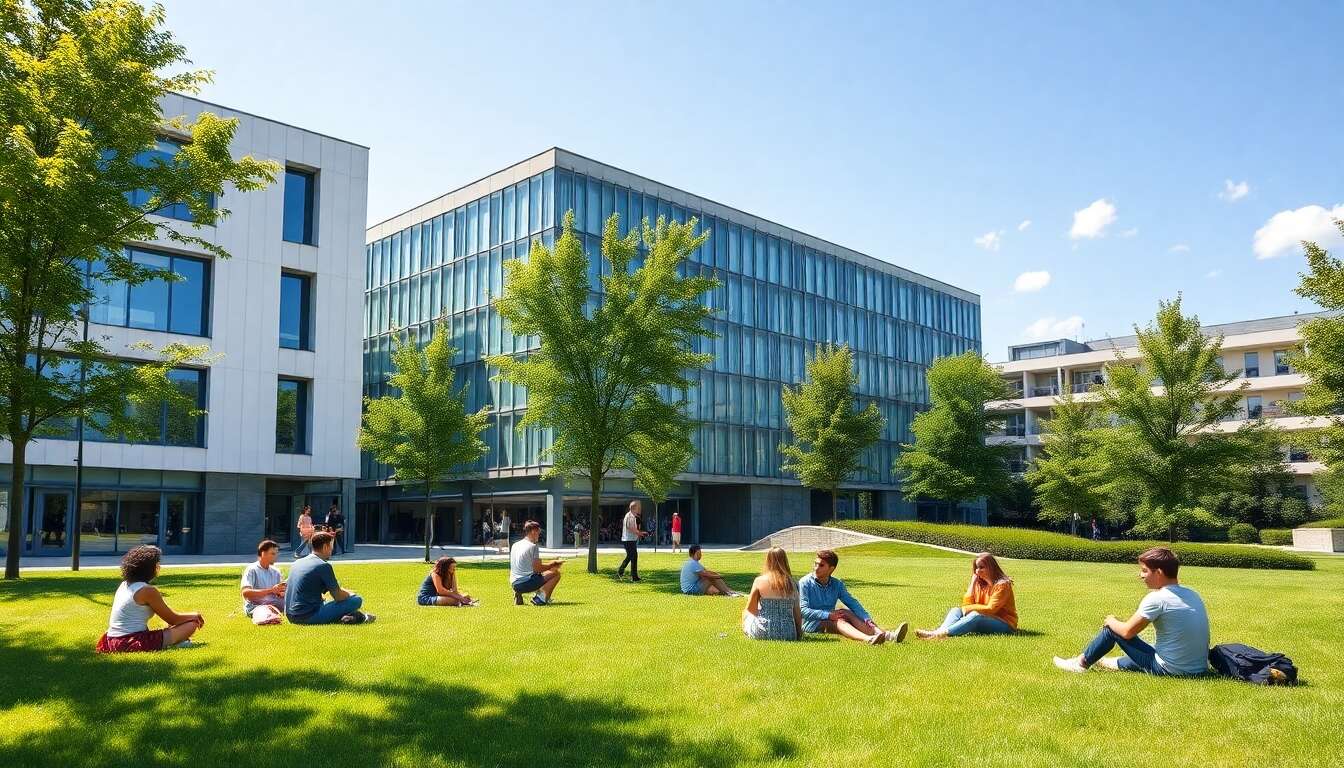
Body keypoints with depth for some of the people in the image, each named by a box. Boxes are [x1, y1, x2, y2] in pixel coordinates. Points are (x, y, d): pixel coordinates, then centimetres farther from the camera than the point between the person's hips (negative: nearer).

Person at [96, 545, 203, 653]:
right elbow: (172, 619, -4)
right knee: (192, 624, -5)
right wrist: (195, 616, 15)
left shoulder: (124, 585, 13)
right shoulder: (148, 590, -13)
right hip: (135, 643, -9)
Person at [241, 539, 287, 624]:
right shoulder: (251, 570, 1)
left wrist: (281, 593, -11)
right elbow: (246, 593, -13)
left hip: (275, 604, 6)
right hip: (256, 606, -6)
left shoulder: (275, 571, 19)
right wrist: (271, 590, -18)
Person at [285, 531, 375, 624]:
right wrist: (350, 594, 16)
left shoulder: (297, 563, 15)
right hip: (310, 616, -8)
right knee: (356, 600, -7)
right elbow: (338, 596, -7)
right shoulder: (324, 566, -10)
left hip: (291, 617, 8)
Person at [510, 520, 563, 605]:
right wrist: (553, 564, 2)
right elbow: (538, 568, -12)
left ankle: (518, 594, 15)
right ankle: (540, 598, -11)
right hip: (526, 583, -8)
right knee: (556, 573, -2)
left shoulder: (515, 545, 15)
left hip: (514, 584, 8)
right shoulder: (533, 546, -9)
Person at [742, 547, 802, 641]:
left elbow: (749, 609, 4)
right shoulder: (791, 583, -1)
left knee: (746, 613, 25)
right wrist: (799, 635, 16)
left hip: (762, 634, -3)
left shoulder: (759, 581, -6)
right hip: (788, 635, 3)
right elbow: (797, 613, 2)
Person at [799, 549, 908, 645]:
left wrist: (867, 618, -20)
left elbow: (852, 603, -2)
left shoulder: (837, 584, 9)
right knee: (839, 621, -32)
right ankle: (868, 639, -63)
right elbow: (803, 610, -15)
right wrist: (828, 615, -25)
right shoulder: (804, 583, -6)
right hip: (811, 624, -5)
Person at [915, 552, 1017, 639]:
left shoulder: (1002, 585, -11)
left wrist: (969, 608, -9)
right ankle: (940, 631, -43)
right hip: (982, 623, 7)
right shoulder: (979, 584, 11)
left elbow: (990, 609, -17)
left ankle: (942, 633, -52)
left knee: (976, 615, -34)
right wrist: (973, 583, -1)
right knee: (956, 611, -12)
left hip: (1005, 625, -7)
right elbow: (966, 605, 3)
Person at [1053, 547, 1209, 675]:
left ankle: (1082, 663, 22)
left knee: (1112, 628, 7)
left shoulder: (1156, 598, -17)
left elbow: (1127, 631, -10)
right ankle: (1119, 663, 55)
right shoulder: (1192, 594, 4)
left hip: (1169, 670, -7)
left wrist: (1111, 621, 11)